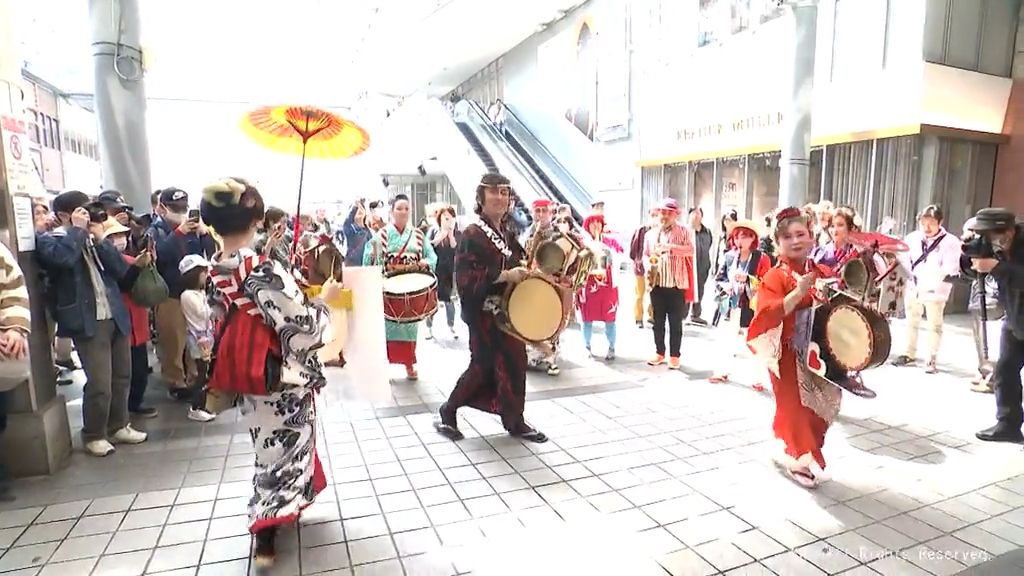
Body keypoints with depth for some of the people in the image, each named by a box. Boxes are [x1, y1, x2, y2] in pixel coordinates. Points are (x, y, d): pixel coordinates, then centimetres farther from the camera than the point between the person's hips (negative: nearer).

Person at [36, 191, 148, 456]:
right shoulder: (49, 240, -1)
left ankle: (119, 426, 29)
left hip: (116, 317, 6)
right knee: (100, 384, -5)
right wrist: (77, 229, -11)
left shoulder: (93, 239, 15)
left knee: (122, 377, 13)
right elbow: (62, 258, -26)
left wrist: (99, 238, -4)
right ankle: (94, 435, 15)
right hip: (88, 322, -6)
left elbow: (121, 271, 3)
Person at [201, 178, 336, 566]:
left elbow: (227, 324, 8)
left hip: (248, 375, 7)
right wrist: (325, 298, -6)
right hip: (281, 378, -7)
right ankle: (265, 539, 17)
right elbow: (302, 326, -23)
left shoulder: (214, 272, -3)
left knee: (271, 447, 25)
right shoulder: (265, 270, -26)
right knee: (283, 451, 9)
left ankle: (279, 511, 43)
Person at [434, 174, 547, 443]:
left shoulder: (508, 234, 11)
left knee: (515, 363, 9)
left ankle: (515, 421, 22)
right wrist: (505, 275, -26)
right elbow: (465, 277, -23)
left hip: (509, 311, 8)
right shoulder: (472, 234, -13)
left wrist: (524, 275, 3)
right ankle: (447, 411, 21)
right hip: (484, 314, -7)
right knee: (483, 366, 1)